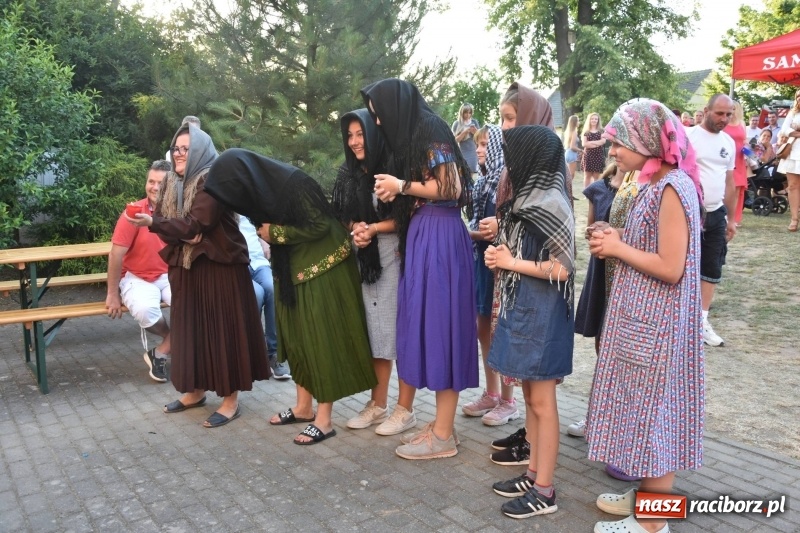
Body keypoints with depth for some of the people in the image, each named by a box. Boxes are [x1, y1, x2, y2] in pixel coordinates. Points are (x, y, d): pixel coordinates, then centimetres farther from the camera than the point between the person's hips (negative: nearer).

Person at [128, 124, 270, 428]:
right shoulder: (173, 183, 11)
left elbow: (197, 223, -21)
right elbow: (162, 220, 3)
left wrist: (153, 222, -24)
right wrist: (182, 234, -16)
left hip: (219, 265, -7)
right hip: (185, 266, 8)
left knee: (222, 328, -3)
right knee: (190, 328, 12)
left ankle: (230, 399, 6)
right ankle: (195, 390, 26)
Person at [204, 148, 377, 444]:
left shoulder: (293, 183, -24)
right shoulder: (262, 187, -1)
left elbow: (322, 226, -21)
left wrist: (275, 233, -16)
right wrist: (267, 233, -6)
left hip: (321, 268, -8)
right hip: (290, 270, 8)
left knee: (322, 338, -4)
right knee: (297, 336, 12)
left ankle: (324, 419, 3)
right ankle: (304, 406, 26)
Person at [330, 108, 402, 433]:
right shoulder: (348, 175, 11)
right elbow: (343, 217, 16)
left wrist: (374, 229, -16)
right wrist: (355, 228, -4)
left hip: (394, 256, -6)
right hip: (362, 258, 6)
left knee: (398, 327, -4)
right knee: (374, 328, 8)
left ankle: (404, 407, 5)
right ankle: (378, 403, 16)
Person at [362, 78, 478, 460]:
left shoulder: (430, 132, -9)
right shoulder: (412, 136, 19)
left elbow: (451, 189, -17)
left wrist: (402, 186, -9)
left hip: (440, 236, -10)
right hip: (422, 236, 10)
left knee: (438, 322, -6)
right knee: (427, 323, 10)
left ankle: (443, 436, 3)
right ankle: (441, 423, 19)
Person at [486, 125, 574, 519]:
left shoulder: (550, 202, -17)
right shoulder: (529, 197, 10)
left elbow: (561, 269, -20)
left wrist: (510, 263, -12)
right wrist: (500, 255, 1)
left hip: (542, 311, -9)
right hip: (522, 306, 9)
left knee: (542, 401, 0)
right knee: (530, 396, 16)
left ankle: (544, 491, 13)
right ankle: (534, 473, 28)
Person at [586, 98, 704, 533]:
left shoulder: (673, 187, -19)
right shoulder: (656, 184, 10)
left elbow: (671, 268, -24)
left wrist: (618, 248, -13)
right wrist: (616, 243, 2)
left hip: (656, 325, -10)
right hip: (642, 318, 10)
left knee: (653, 413, 2)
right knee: (644, 411, 18)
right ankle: (647, 494, 34)